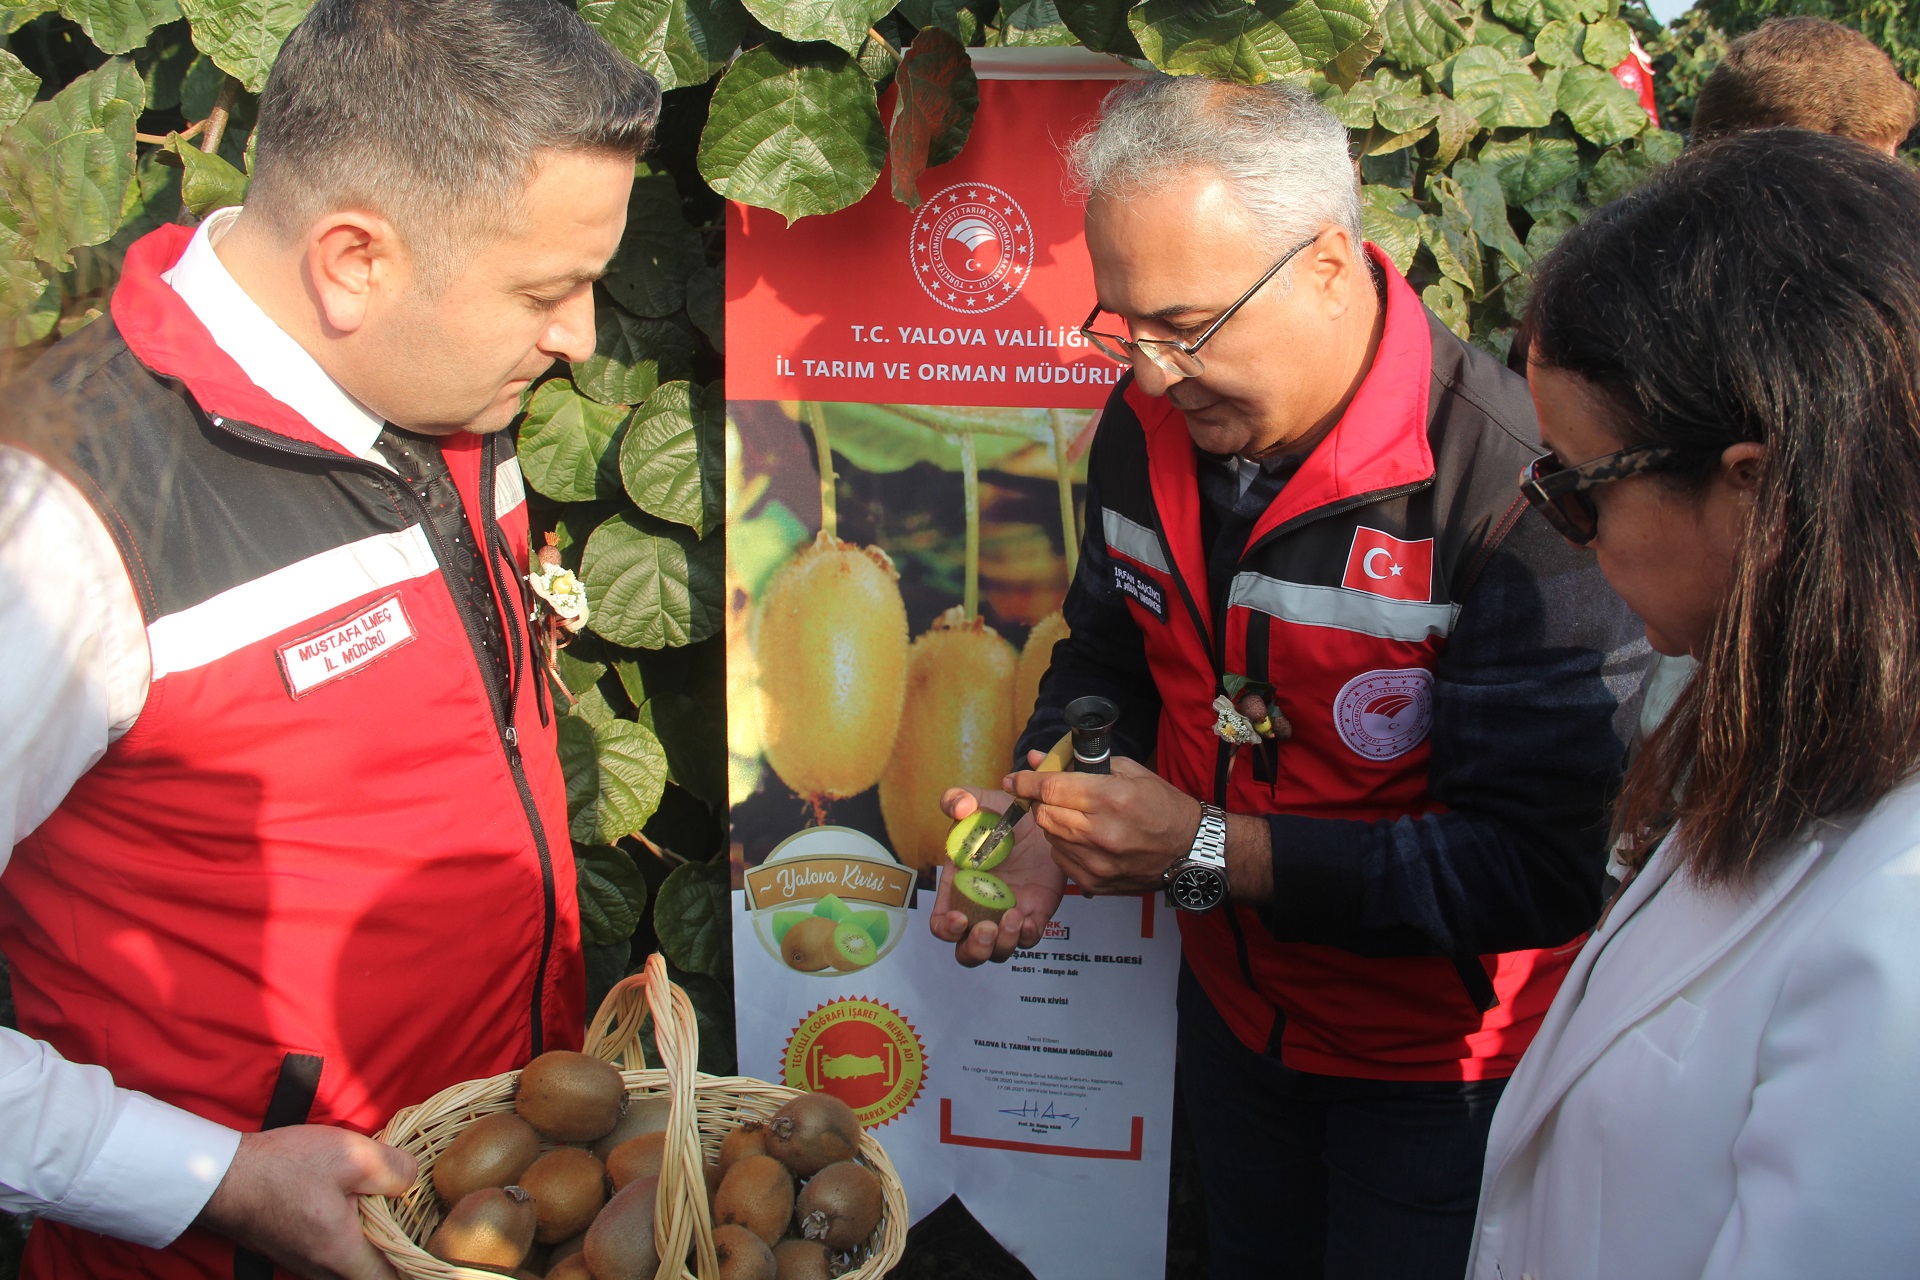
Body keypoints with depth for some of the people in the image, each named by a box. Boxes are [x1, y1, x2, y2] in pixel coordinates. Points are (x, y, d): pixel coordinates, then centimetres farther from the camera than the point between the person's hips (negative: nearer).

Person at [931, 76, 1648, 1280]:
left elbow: (1538, 867, -30)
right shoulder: (1151, 421, -10)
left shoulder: (1515, 491, -32)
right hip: (1234, 1003, 6)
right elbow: (1109, 651, 7)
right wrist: (1044, 818, -13)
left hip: (1442, 1061, -5)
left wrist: (1214, 853, -32)